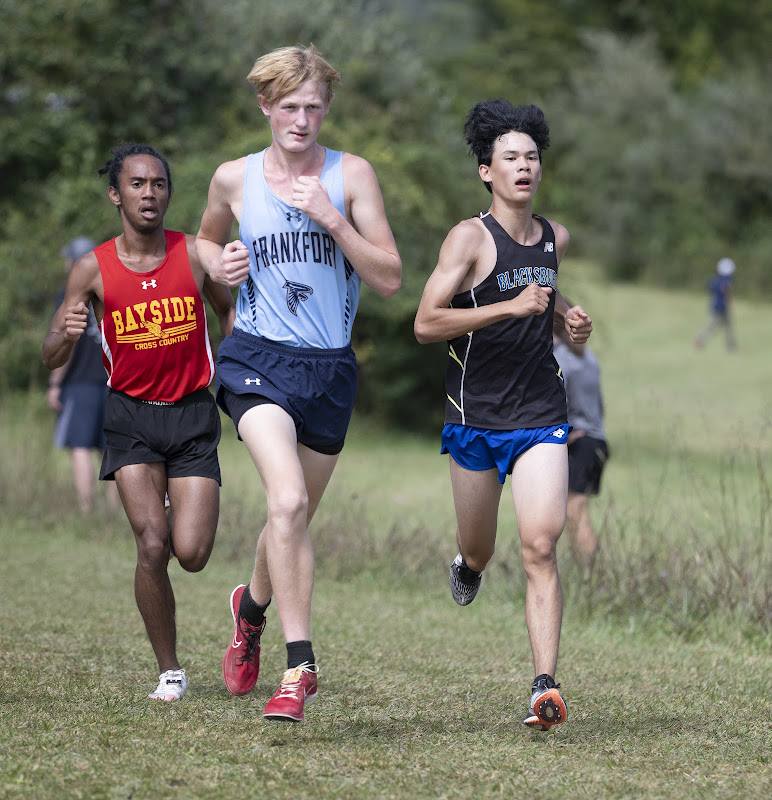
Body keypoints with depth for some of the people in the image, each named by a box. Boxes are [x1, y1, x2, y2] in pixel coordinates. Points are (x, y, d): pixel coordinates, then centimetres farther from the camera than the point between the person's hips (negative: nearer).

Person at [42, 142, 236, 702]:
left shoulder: (195, 254, -4)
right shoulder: (93, 269, -5)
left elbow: (228, 309, 16)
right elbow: (52, 358, -1)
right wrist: (67, 334, -24)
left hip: (193, 414, 1)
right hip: (131, 416, 0)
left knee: (191, 554, -9)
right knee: (152, 546, -15)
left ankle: (185, 507, 31)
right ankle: (170, 671, 1)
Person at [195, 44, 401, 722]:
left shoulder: (351, 175, -1)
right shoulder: (234, 178, 3)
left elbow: (389, 279, -6)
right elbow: (207, 238, 24)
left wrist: (331, 217, -17)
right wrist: (218, 263, 1)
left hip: (331, 365, 2)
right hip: (259, 359, -2)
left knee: (295, 516, 15)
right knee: (288, 501, -24)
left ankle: (252, 604, 47)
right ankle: (300, 666, -22)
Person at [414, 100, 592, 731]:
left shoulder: (555, 237, 7)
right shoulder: (471, 237, -10)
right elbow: (426, 324, -18)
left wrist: (568, 318, 8)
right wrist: (512, 306, -25)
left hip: (541, 415, 2)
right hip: (476, 416, -2)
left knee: (541, 548, -15)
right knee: (479, 550, 14)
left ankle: (545, 686, -18)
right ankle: (468, 566, 53)